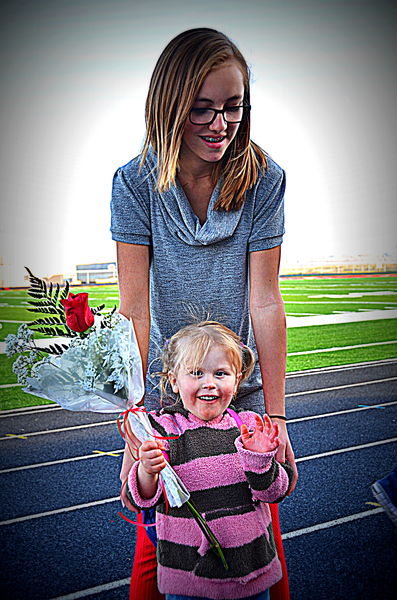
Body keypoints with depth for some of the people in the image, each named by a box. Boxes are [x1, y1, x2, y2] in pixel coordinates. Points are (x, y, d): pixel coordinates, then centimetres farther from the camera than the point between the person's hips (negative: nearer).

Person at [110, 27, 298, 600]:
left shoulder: (264, 178, -10)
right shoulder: (136, 183, -12)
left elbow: (265, 301, -13)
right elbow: (135, 306, -16)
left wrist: (276, 417, -14)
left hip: (244, 388, 1)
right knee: (154, 542, 9)